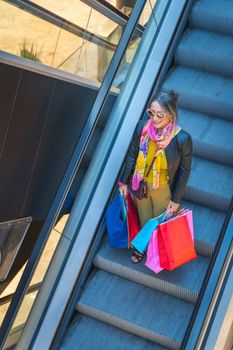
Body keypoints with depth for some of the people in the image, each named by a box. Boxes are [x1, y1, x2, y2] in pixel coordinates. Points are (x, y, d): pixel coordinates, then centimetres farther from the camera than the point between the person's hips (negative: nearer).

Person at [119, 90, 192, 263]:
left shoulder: (182, 139, -30)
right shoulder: (142, 127, -23)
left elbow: (184, 171, -15)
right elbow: (132, 155, -6)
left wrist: (176, 199, -8)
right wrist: (124, 182, 3)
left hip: (164, 189, -2)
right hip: (140, 183, 2)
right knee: (144, 219, 27)